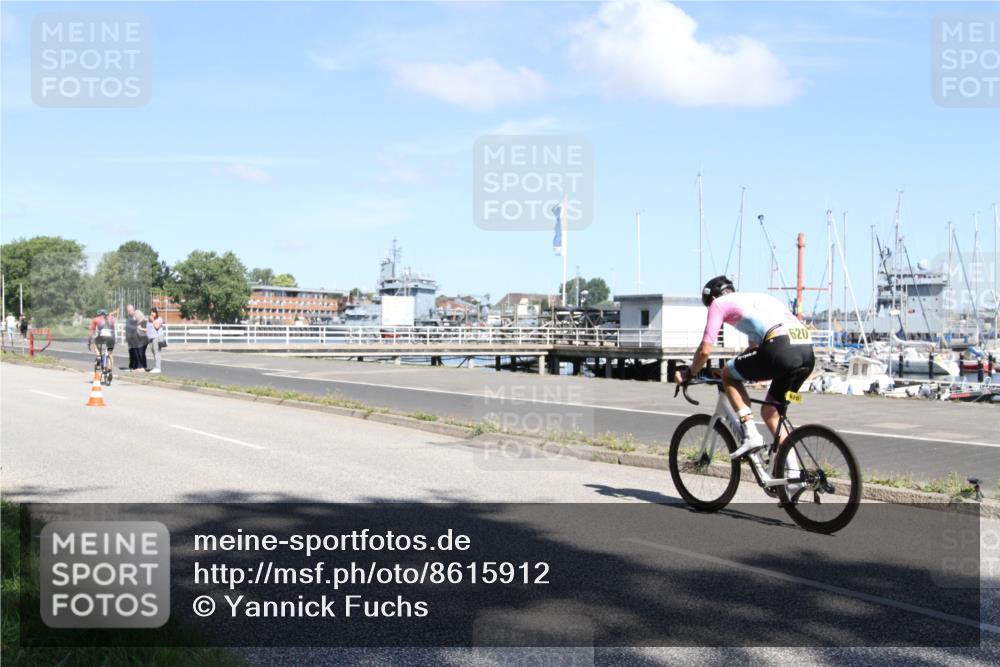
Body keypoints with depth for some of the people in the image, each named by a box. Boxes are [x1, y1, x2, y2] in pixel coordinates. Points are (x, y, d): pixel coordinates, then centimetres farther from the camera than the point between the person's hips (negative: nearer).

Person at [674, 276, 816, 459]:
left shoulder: (719, 303, 16)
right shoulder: (758, 299, 38)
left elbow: (705, 350, 11)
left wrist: (689, 374, 29)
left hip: (781, 348, -7)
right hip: (807, 351, 7)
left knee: (728, 375, 16)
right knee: (770, 411, 22)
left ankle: (751, 434, 3)